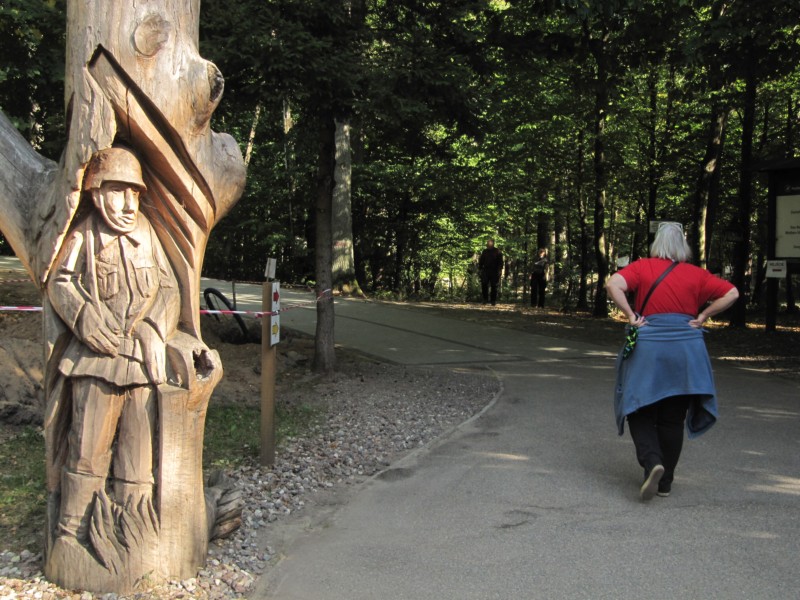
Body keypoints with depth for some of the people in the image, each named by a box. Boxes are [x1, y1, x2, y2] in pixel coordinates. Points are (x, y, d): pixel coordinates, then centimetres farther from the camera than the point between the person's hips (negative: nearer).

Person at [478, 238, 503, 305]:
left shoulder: (497, 251, 2)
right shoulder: (484, 251, 12)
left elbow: (500, 261, 0)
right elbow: (481, 261, 18)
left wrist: (500, 270, -8)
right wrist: (479, 269, 12)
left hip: (494, 271, -2)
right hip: (485, 270, 3)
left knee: (493, 286, 2)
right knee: (484, 284, -7)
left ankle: (493, 300, 10)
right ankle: (485, 299, 5)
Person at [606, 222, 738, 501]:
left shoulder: (643, 267, -1)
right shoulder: (695, 274, 4)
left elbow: (613, 284, -17)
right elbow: (731, 293, 0)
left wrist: (631, 315, -9)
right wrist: (702, 316, 3)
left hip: (648, 346, -2)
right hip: (686, 347, 2)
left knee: (641, 412, 7)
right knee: (672, 419, 11)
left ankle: (652, 462, -17)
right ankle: (665, 481, 19)